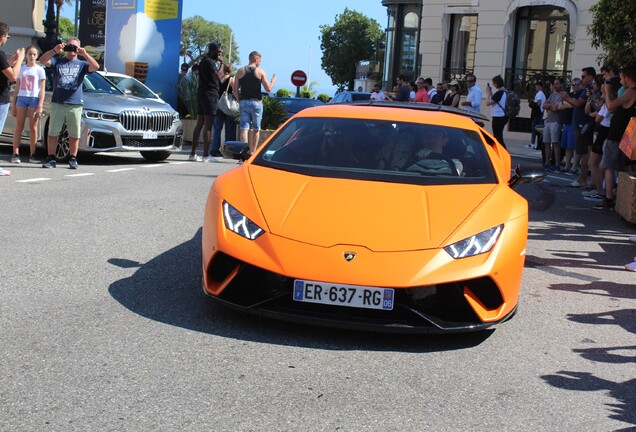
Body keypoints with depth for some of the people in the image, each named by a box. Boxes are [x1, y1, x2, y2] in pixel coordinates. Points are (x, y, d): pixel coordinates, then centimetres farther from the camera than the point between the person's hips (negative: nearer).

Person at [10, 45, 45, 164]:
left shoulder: (39, 70, 5)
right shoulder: (21, 69, 13)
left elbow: (42, 89, 1)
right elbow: (17, 87, 14)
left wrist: (40, 106, -8)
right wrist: (13, 104, 7)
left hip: (34, 99, -2)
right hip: (21, 98, 2)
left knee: (33, 128, -1)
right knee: (19, 127, -2)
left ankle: (32, 155, 3)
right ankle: (15, 154, -4)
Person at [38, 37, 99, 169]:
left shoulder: (82, 64, 12)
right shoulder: (57, 62, 13)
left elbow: (95, 67, -7)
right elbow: (42, 60, -4)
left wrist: (85, 54, -19)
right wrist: (54, 51, -18)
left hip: (75, 105, 0)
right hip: (57, 103, 0)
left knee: (74, 134, 3)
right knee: (52, 132, 1)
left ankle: (73, 159, 13)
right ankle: (51, 159, 7)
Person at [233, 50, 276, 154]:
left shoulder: (240, 71, 6)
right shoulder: (260, 71, -3)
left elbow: (235, 90, 4)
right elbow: (268, 88, -5)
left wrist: (239, 100, 15)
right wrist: (273, 80, 12)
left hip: (243, 102, 2)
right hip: (256, 102, -2)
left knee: (244, 128, -1)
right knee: (256, 129, 9)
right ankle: (252, 152, 8)